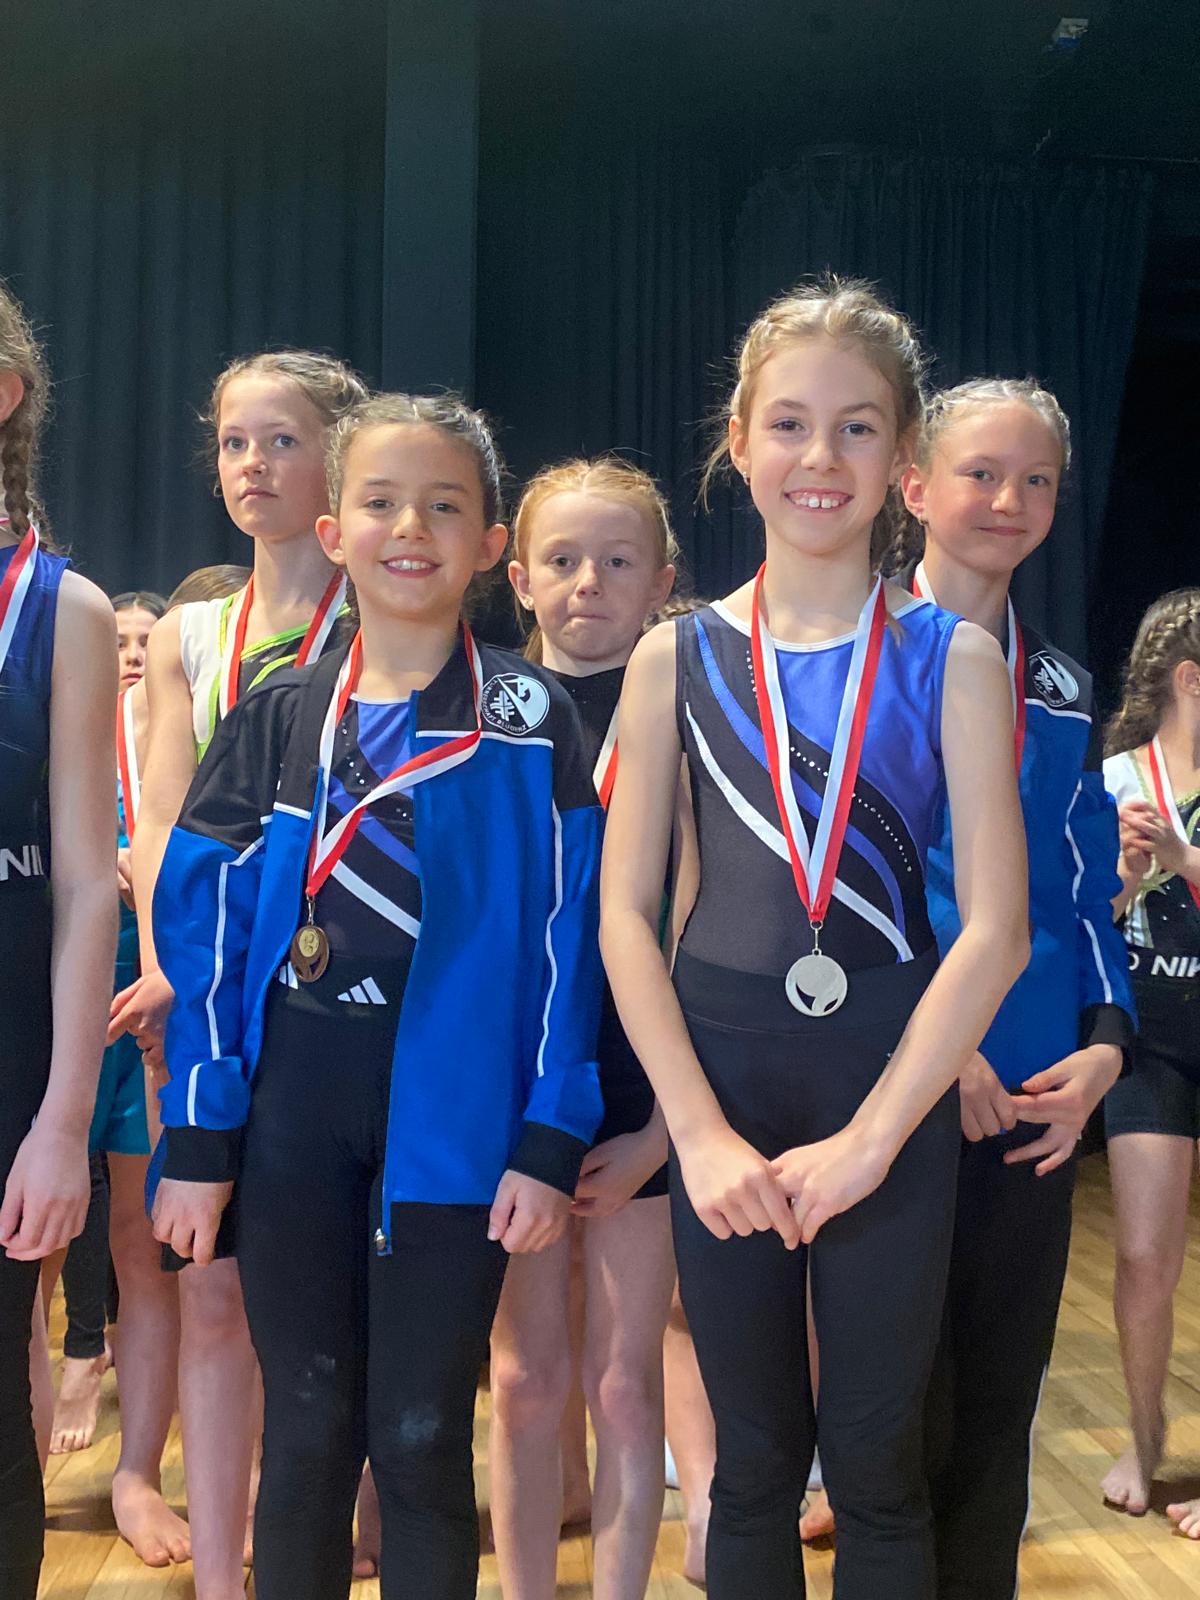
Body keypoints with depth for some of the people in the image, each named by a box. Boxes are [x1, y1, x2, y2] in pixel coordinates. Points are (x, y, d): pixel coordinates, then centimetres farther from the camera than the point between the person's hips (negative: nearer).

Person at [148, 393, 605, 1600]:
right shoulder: (276, 718, 6)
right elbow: (203, 925, 3)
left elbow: (565, 937, -4)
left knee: (421, 1435, 8)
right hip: (293, 1109, 2)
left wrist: (550, 1142, -9)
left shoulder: (530, 722, 0)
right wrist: (198, 1139, -1)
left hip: (453, 1114, -2)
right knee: (306, 1429, 13)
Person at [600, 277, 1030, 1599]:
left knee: (876, 1466, 12)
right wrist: (702, 1130, -9)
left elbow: (995, 927, -8)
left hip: (894, 1084, -1)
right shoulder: (675, 660, 2)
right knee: (754, 1463, 15)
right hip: (722, 1079, 1)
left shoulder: (952, 659, -2)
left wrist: (868, 1139, -13)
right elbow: (625, 913, -1)